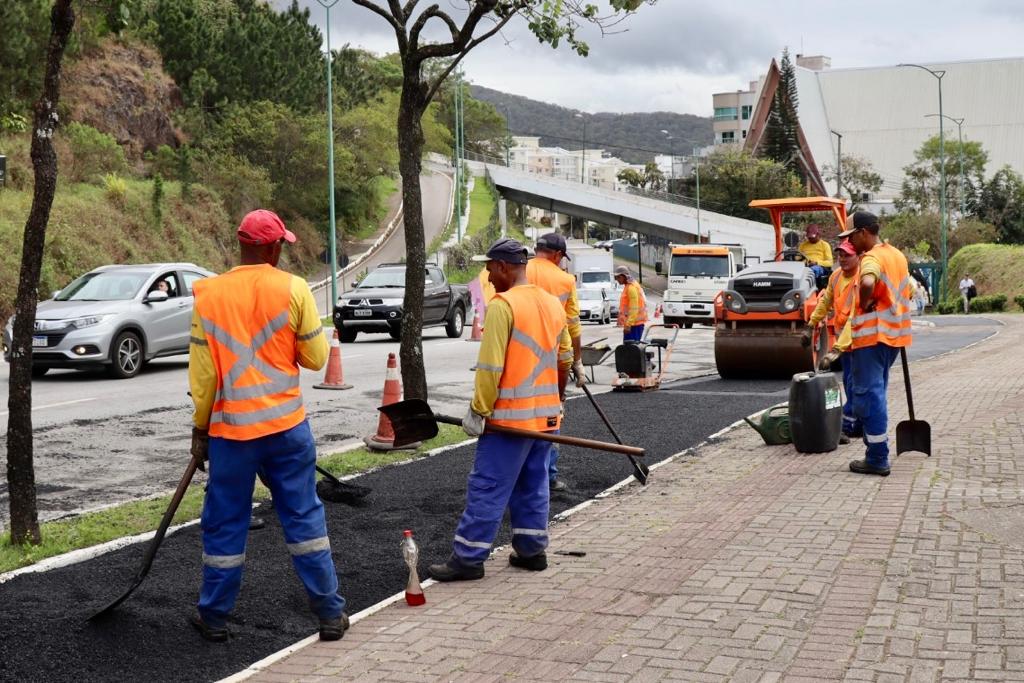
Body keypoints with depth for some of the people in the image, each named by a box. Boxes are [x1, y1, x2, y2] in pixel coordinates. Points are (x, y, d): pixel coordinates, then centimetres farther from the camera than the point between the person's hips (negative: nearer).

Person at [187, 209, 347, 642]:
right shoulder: (293, 289, -6)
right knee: (304, 517, 8)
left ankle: (214, 617, 21)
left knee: (224, 523, 11)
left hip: (229, 427, 1)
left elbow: (202, 371, 0)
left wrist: (200, 428, 8)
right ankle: (331, 614, 12)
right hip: (286, 426, 0)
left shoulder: (209, 294, -1)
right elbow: (316, 358, -2)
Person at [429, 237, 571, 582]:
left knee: (488, 488, -3)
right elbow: (564, 360, 17)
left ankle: (468, 558, 0)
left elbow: (490, 366, -18)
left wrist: (479, 410, -12)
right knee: (534, 486, 16)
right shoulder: (553, 304, 10)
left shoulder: (502, 304, -14)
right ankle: (532, 550, 21)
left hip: (511, 416, -8)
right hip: (546, 414, 8)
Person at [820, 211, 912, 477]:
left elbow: (867, 283, -38)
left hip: (871, 336, -10)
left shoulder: (872, 258, -15)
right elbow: (908, 290, 26)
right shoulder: (897, 255, 15)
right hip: (892, 335, 10)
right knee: (876, 393, 17)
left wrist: (864, 303, -18)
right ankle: (877, 453, 23)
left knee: (868, 395, -5)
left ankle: (877, 459, -4)